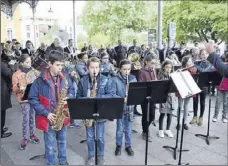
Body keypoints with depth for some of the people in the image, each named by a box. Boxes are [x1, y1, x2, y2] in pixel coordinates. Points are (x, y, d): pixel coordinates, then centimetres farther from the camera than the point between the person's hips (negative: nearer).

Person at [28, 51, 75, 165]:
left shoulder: (65, 78, -2)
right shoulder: (40, 80, -15)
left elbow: (72, 91, 11)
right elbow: (32, 99, -12)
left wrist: (68, 98, -12)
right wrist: (46, 113, -18)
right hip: (49, 118, -4)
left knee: (62, 142, 21)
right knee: (50, 145, 12)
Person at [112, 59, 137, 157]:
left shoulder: (133, 79, 1)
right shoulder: (115, 79, -10)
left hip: (130, 107, 3)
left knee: (128, 129, 14)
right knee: (120, 129, 9)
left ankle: (128, 146, 31)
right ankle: (118, 146, 29)